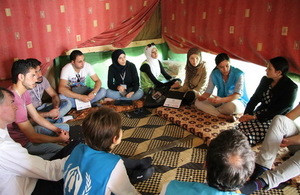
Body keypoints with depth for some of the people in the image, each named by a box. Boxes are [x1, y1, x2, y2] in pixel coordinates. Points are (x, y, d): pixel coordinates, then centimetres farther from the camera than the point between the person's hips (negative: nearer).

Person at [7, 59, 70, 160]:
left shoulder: (23, 91, -2)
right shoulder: (15, 102, -33)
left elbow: (36, 117, 8)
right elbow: (33, 137, -27)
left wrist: (57, 130, -3)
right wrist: (59, 139, -14)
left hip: (27, 131, 10)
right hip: (23, 143, -10)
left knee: (65, 127, 16)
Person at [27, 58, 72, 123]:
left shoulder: (42, 79, -6)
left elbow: (54, 95, 2)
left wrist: (56, 108, -18)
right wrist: (48, 114, -27)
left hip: (41, 107, 7)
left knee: (67, 103, -9)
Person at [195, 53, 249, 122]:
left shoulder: (238, 74, -19)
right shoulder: (214, 74, -6)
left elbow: (238, 94, -29)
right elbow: (208, 91, -4)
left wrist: (222, 100, -46)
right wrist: (202, 97, -29)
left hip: (239, 102, -5)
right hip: (221, 101, 5)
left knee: (232, 106, -42)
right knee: (198, 102, -15)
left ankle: (211, 110, -12)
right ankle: (225, 116, -30)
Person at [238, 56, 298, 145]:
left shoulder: (291, 88, -13)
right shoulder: (265, 80, 8)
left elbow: (278, 110, -18)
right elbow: (255, 98, 7)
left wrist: (255, 117, -22)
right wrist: (247, 114, -10)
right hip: (261, 113, 6)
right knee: (241, 126, -27)